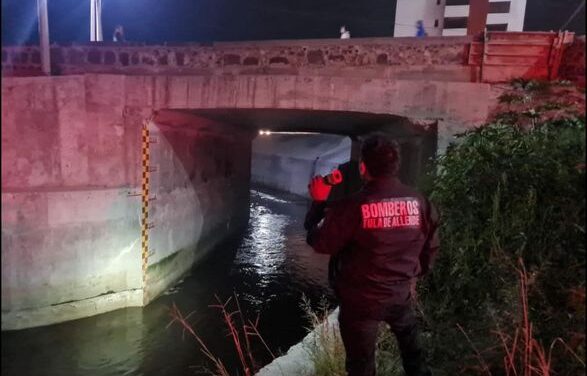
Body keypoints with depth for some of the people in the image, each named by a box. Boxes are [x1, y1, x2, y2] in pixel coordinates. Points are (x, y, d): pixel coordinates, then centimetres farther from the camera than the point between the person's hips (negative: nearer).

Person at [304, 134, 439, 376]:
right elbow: (430, 248, 4)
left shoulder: (351, 207, -24)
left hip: (360, 301, -3)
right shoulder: (420, 202, -9)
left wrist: (318, 203, 0)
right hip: (402, 295, 4)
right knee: (412, 349, 32)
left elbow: (320, 244, -11)